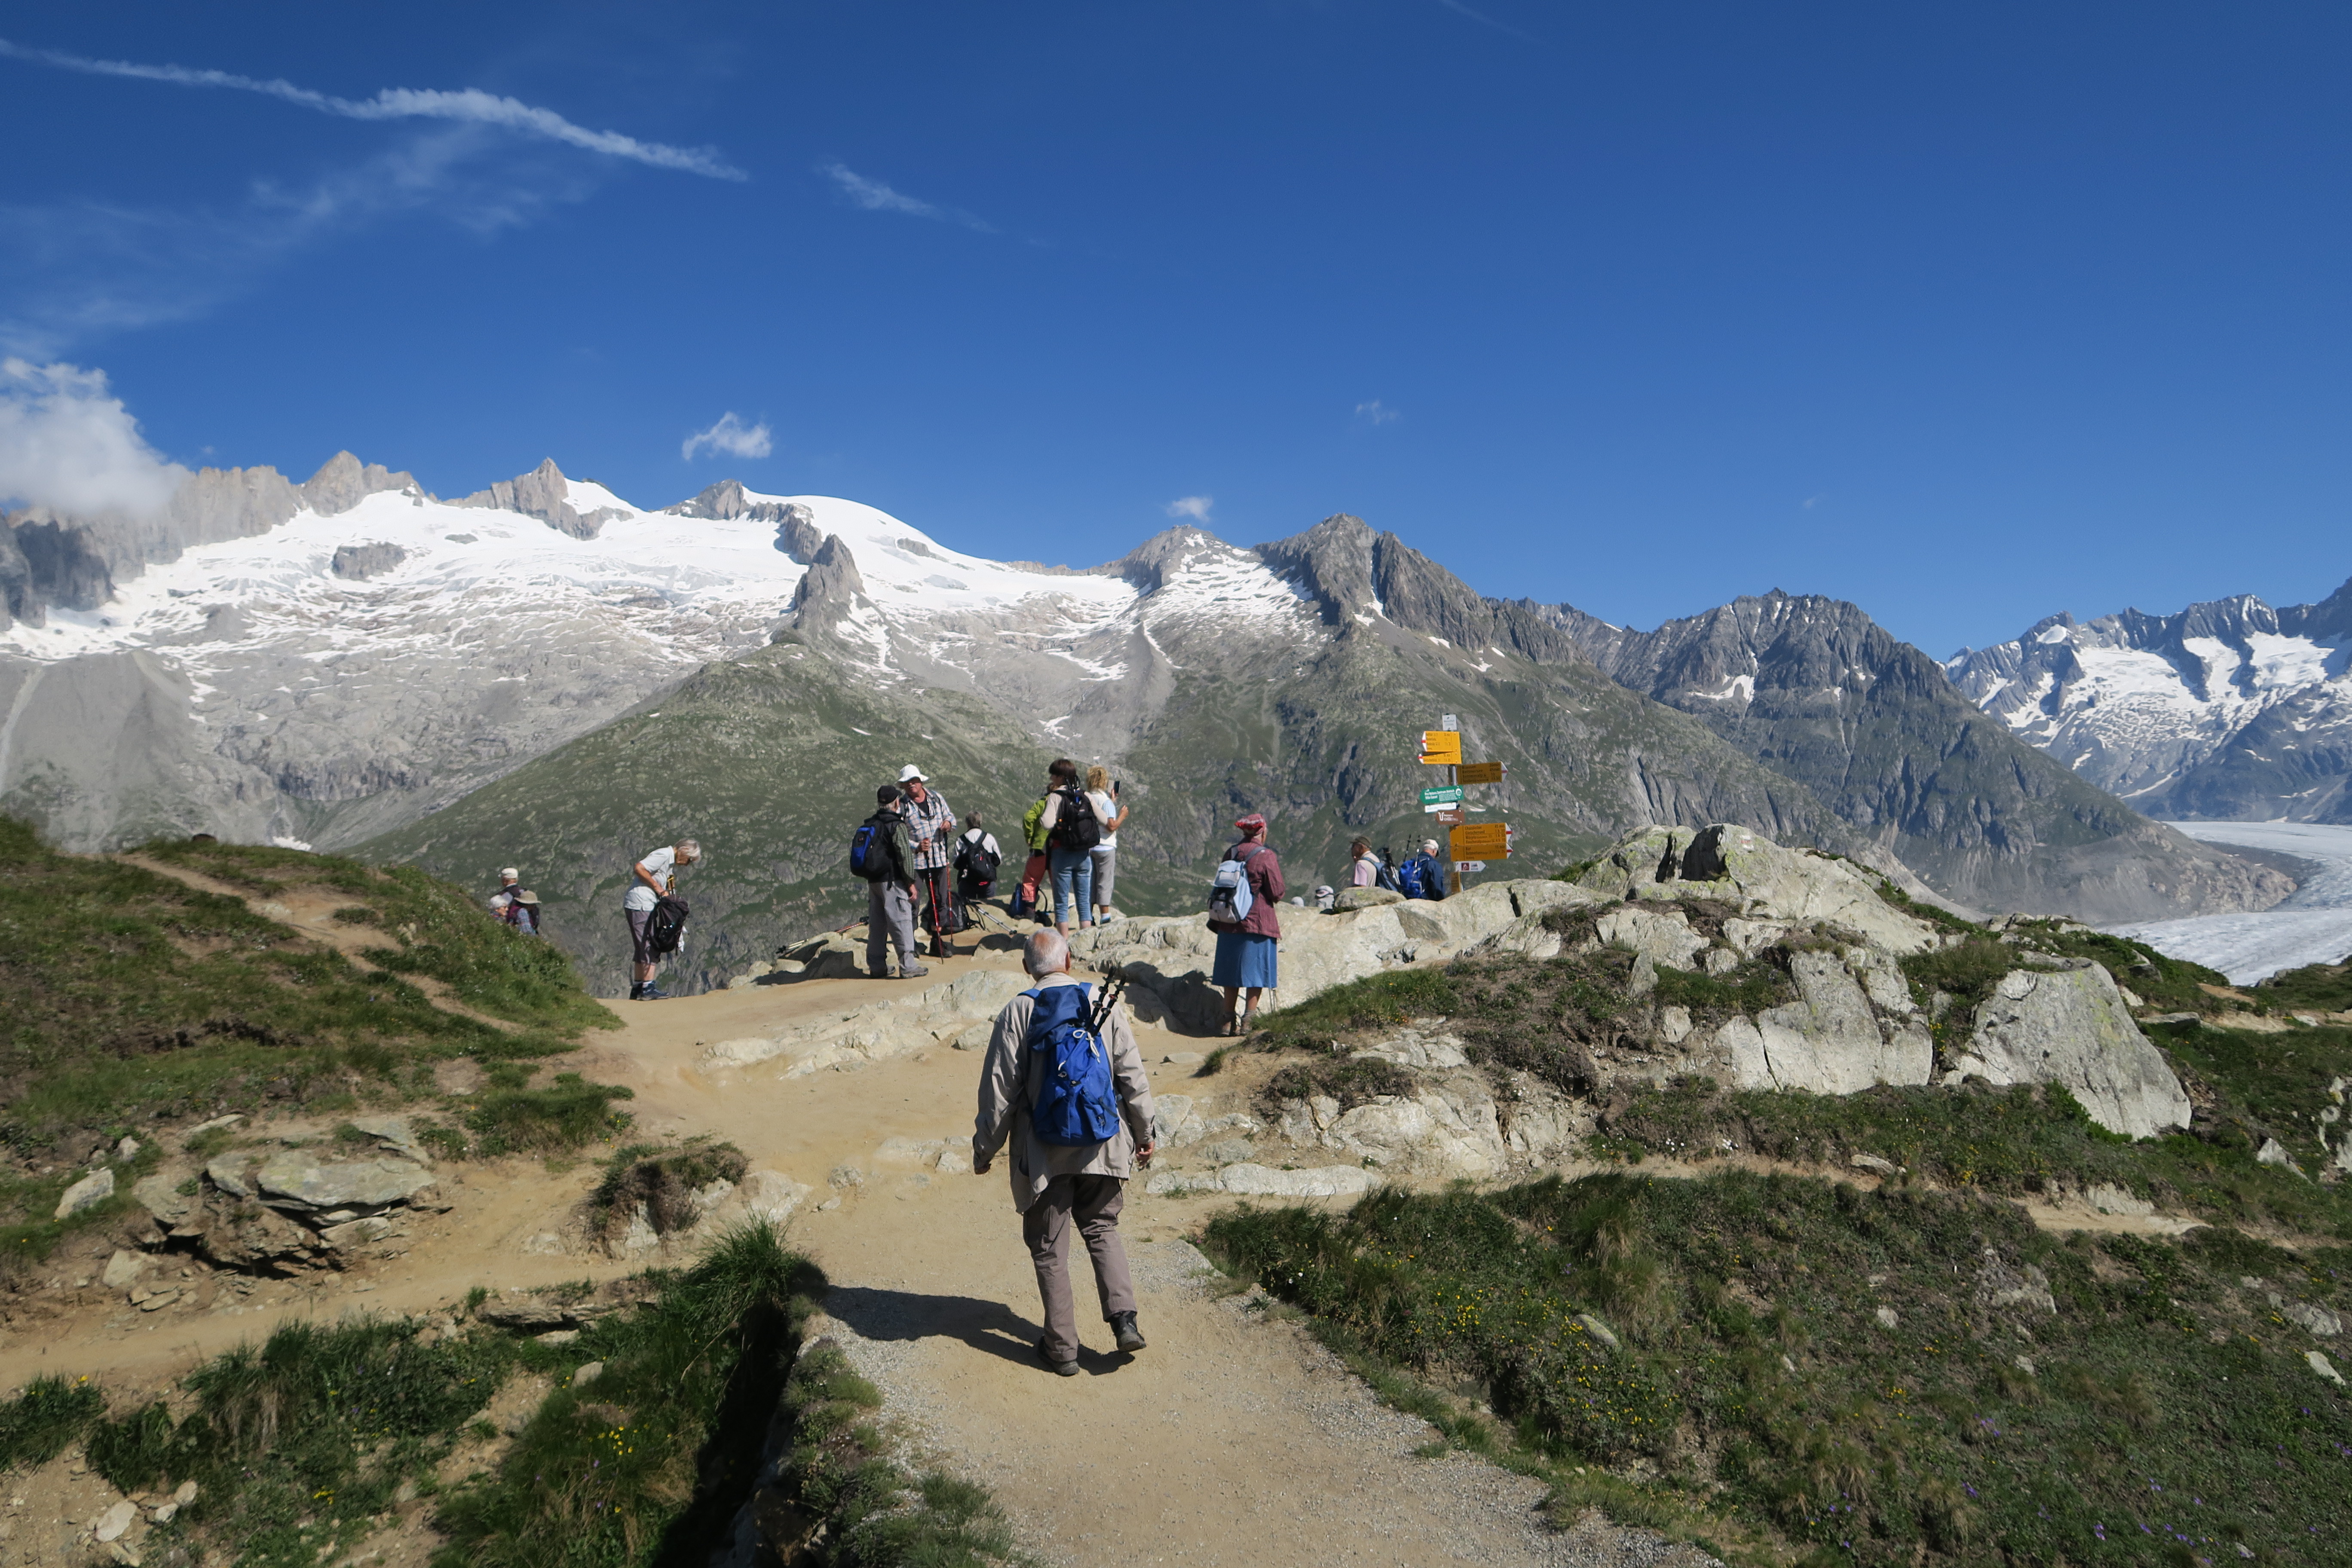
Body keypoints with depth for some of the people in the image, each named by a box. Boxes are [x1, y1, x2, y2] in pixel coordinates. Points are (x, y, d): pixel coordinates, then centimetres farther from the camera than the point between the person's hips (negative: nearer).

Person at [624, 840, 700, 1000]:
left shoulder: (671, 863, 20)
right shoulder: (664, 855, -11)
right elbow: (638, 868, -21)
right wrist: (658, 888, -16)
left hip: (645, 907, 10)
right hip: (641, 904, -10)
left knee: (643, 949, 12)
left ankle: (637, 989, 16)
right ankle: (648, 989, -9)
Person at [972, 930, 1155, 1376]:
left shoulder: (1017, 1013, -10)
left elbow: (999, 1090, -7)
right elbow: (1133, 1076, 1)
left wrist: (984, 1150, 5)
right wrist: (1144, 1133, 14)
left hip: (1044, 1154, -2)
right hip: (1102, 1147, 2)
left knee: (1050, 1250, 10)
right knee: (1102, 1229, 21)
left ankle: (1062, 1348, 17)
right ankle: (1124, 1318, 7)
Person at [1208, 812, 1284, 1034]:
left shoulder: (1230, 854, 4)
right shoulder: (1267, 857, -11)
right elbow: (1277, 894, -10)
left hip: (1229, 922, 5)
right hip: (1258, 922, -5)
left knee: (1232, 971, 12)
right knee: (1256, 972, 4)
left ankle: (1229, 1020, 14)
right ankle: (1248, 1021, 2)